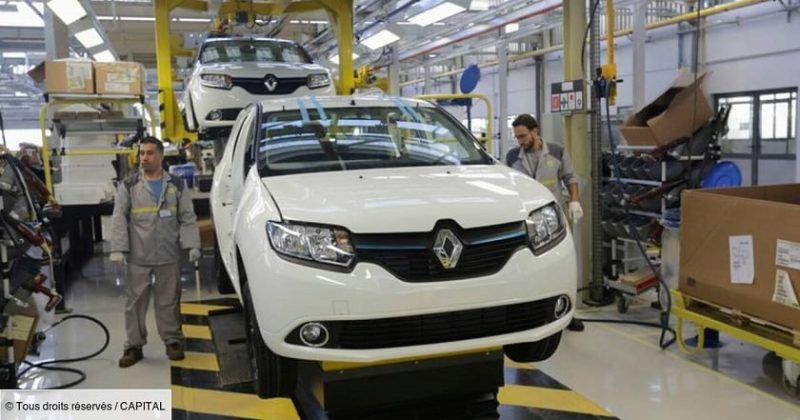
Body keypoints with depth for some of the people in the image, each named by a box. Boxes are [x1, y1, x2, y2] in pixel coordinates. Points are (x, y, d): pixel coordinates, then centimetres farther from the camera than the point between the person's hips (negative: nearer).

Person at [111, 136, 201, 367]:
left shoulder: (177, 186, 7)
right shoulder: (128, 186, 4)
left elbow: (188, 218, 5)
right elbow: (119, 219, -1)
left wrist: (193, 245, -6)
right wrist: (118, 249, -10)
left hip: (169, 256, 0)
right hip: (137, 257, 0)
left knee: (169, 301, 8)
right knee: (135, 301, 5)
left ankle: (173, 341, 20)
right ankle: (134, 345, 15)